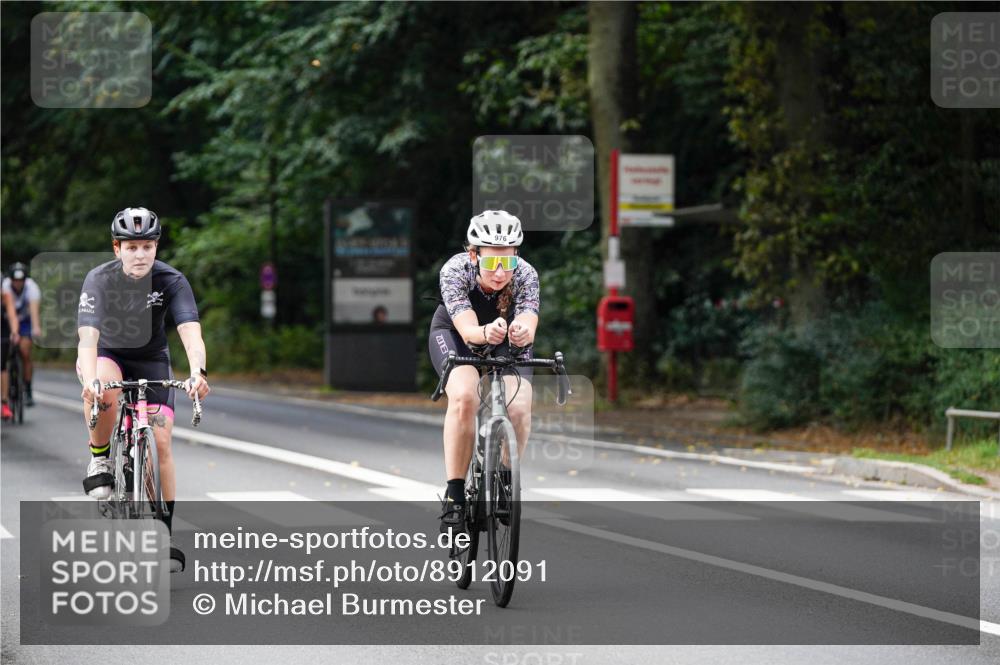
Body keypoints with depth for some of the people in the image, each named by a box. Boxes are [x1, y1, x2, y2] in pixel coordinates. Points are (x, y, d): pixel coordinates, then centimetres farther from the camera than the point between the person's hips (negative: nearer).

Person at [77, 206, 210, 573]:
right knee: (103, 390, -38)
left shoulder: (171, 281, -22)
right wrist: (90, 379, -56)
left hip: (151, 359, 1)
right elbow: (88, 336, -37)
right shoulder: (100, 279, -26)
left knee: (161, 442, -11)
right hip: (107, 354, -1)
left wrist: (197, 372, -56)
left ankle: (166, 532, -2)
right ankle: (99, 461, -14)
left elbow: (190, 331, -35)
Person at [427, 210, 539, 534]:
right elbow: (468, 330, -43)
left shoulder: (525, 275, -30)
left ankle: (504, 477, 6)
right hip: (453, 334, -2)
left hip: (507, 342, 2)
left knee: (519, 408, -24)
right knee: (464, 397, -32)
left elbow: (528, 326, -43)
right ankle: (454, 494, -23)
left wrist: (522, 333, -67)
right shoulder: (455, 271, -33)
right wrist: (486, 333, -66)